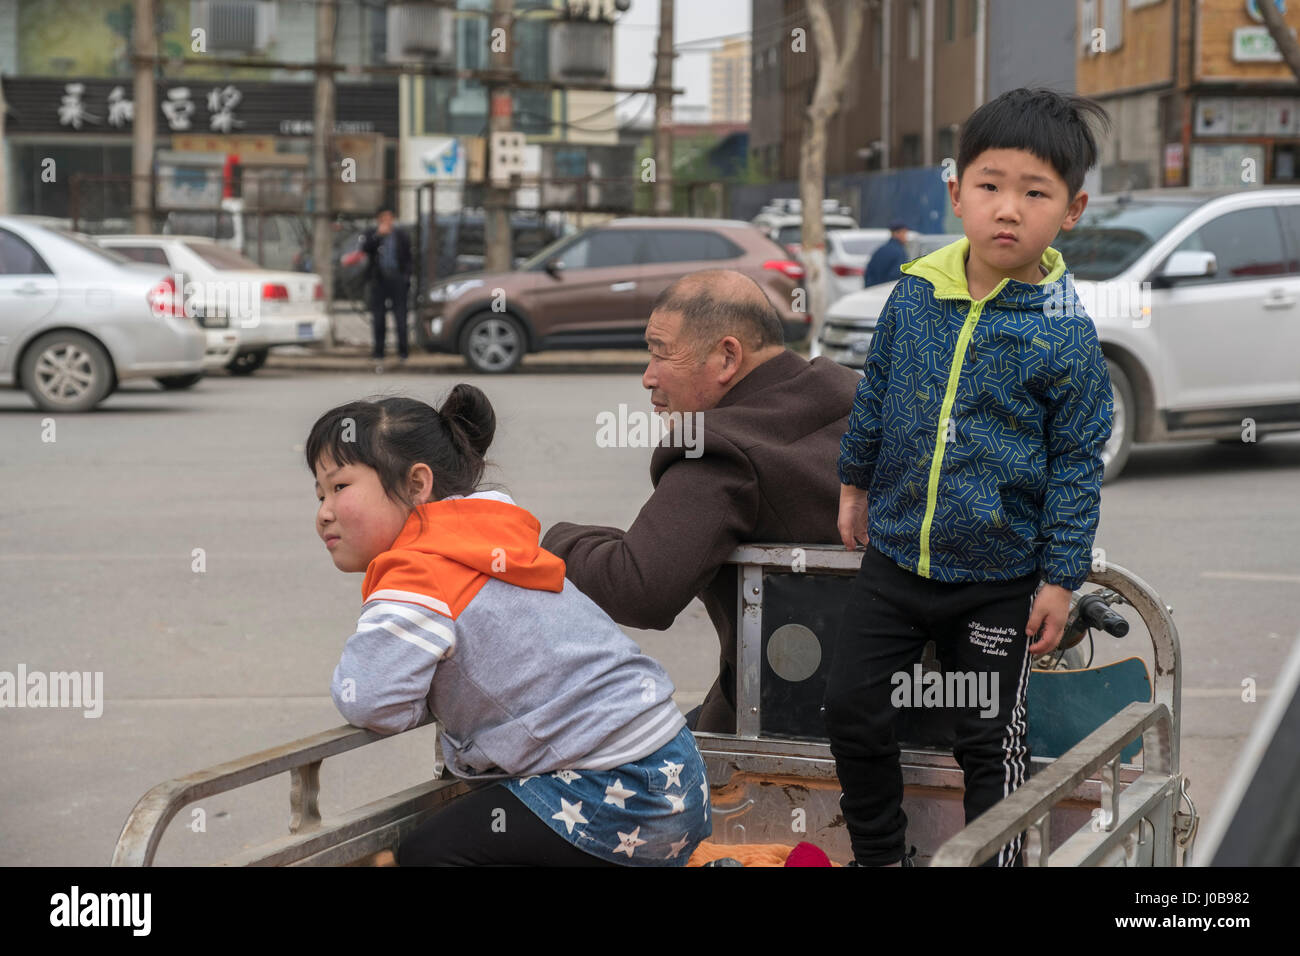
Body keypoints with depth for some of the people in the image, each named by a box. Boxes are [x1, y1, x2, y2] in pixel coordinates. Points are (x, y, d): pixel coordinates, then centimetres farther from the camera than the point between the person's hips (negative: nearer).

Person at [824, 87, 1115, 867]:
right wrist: (856, 483, 20)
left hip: (1000, 583, -4)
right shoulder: (916, 295, -4)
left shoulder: (1066, 335, -14)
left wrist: (1061, 577, -9)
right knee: (853, 710, 10)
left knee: (991, 740, 8)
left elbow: (1077, 465, -9)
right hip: (897, 559, 4)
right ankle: (878, 852, 31)